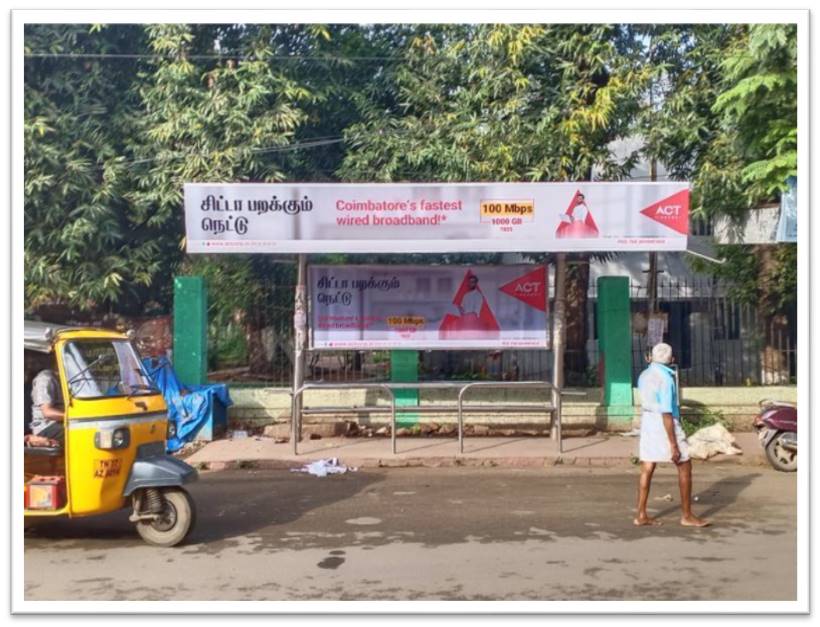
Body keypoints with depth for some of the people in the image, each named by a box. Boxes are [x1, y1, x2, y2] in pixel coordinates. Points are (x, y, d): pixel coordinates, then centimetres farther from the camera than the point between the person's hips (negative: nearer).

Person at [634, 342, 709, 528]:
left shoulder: (644, 375, 6)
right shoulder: (665, 378, -18)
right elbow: (666, 413, -21)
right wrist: (673, 445, -20)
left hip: (647, 422, 8)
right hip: (665, 426, -8)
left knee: (647, 470, 8)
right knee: (685, 467, 6)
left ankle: (641, 515, 9)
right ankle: (687, 515, 11)